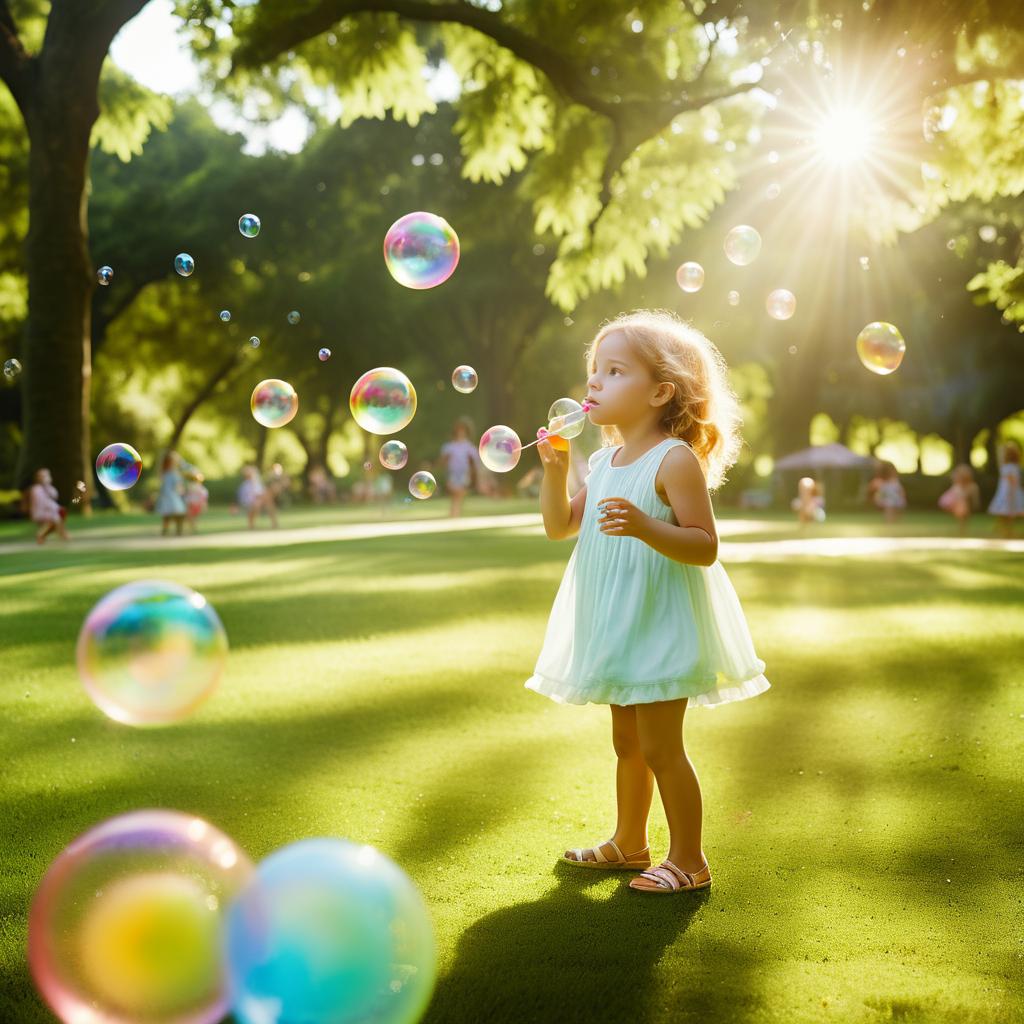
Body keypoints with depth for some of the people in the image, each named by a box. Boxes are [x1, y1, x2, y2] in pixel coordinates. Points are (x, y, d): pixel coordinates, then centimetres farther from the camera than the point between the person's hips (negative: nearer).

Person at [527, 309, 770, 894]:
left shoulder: (675, 460, -15)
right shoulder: (604, 461, 9)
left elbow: (706, 547, -19)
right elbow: (559, 527, 13)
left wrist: (645, 526, -34)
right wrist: (556, 469, -2)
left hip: (662, 623, -8)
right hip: (617, 625, 8)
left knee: (661, 747, -4)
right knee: (627, 742, 19)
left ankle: (689, 860, 9)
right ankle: (630, 842, 34)